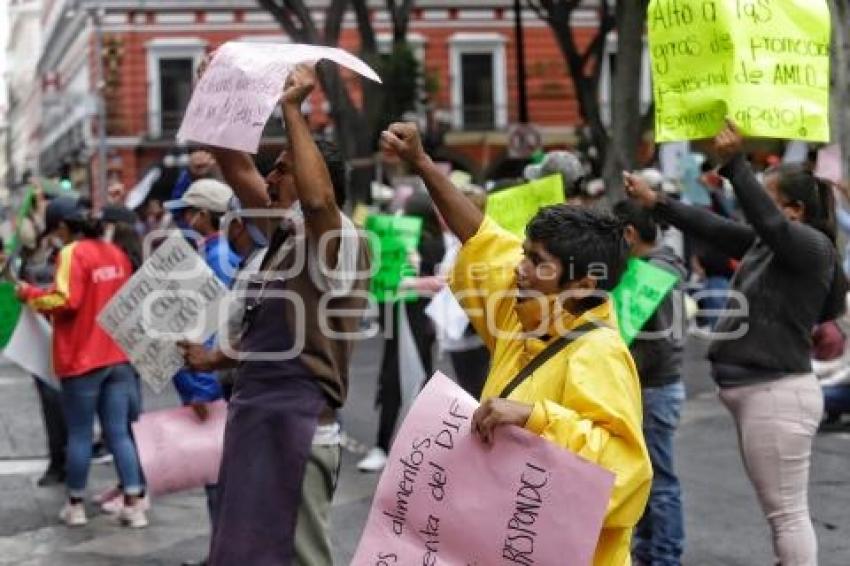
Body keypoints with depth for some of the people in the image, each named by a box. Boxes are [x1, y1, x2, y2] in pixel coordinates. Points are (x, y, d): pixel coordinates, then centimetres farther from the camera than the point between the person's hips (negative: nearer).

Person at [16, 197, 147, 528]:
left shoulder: (72, 253, -12)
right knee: (119, 433, 6)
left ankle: (75, 505, 16)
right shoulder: (115, 253, 10)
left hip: (82, 359, -6)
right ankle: (134, 505, 1)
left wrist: (30, 295, -6)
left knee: (79, 434, 6)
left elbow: (65, 301, -21)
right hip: (118, 357, 6)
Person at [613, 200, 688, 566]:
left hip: (652, 388, -10)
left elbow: (657, 342, -22)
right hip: (653, 385, 10)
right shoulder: (662, 265, 11)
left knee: (659, 480, -2)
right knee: (646, 476, 16)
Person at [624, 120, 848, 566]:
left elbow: (769, 222, -29)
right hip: (757, 393, 10)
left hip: (778, 394, -10)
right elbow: (712, 228, 15)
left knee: (786, 512, -5)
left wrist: (734, 164, -35)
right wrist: (655, 203, 14)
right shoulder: (765, 244, 13)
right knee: (782, 510, 15)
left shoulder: (813, 246, -12)